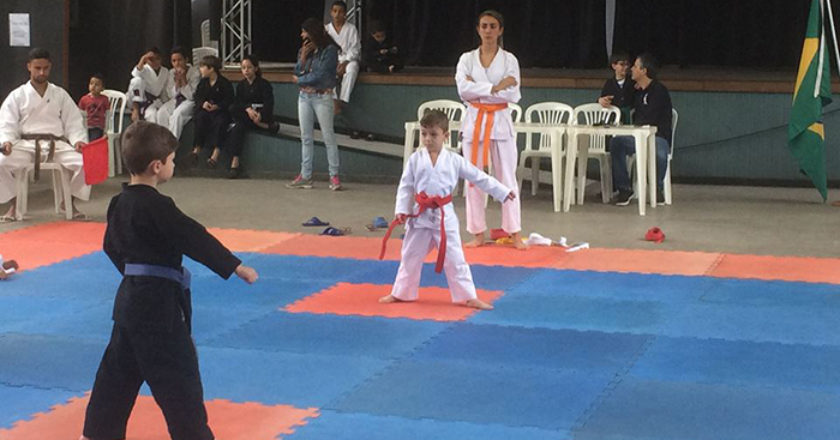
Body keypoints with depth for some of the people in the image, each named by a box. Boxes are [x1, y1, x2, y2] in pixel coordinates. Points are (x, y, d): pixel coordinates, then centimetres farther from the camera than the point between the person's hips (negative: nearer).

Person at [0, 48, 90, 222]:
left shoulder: (60, 95, 14)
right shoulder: (17, 96, 9)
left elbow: (73, 122, 11)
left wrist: (78, 140, -9)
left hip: (57, 144, 1)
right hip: (26, 144, -1)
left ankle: (70, 202, 3)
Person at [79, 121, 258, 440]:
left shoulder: (120, 203, 7)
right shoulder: (156, 207, -20)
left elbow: (111, 246, 18)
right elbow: (194, 238, -21)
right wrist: (235, 266, -18)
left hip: (129, 297, 9)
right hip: (158, 305, -9)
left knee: (119, 371, 18)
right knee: (178, 375, -1)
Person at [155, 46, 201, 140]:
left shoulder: (195, 72, -13)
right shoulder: (171, 73, 1)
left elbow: (193, 96, -15)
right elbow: (171, 95, 0)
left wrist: (184, 79, -22)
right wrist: (177, 81, -15)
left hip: (191, 101, -5)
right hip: (176, 100, 5)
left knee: (177, 114, -34)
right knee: (161, 113, -25)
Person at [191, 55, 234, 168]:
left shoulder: (225, 83, -5)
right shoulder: (203, 82, 12)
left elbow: (229, 100, -8)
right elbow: (197, 96, 11)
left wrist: (217, 106, -21)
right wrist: (203, 103, -11)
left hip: (220, 110, -3)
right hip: (204, 109, 3)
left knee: (220, 121, -34)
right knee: (200, 117, -30)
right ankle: (197, 148, -29)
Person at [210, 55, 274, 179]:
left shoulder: (264, 84, 1)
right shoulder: (241, 85, 15)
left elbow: (269, 103, -11)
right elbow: (237, 102, 2)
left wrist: (260, 115, -28)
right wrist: (247, 109, -19)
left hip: (263, 117, -4)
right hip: (245, 116, 4)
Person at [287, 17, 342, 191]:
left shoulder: (329, 50, -10)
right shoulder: (304, 49, 11)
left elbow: (320, 75, -16)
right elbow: (297, 72, 6)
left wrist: (300, 80, -4)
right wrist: (303, 57, -9)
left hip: (322, 97, -7)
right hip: (304, 96, 7)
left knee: (328, 137, -3)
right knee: (306, 137, 8)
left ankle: (334, 176, -1)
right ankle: (305, 176, 12)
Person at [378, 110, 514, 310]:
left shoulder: (454, 160, -1)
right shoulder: (415, 159, -1)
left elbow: (480, 178, 4)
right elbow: (405, 186, 2)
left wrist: (503, 192, 4)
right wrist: (401, 210, -8)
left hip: (445, 216, -1)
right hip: (420, 215, 1)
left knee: (454, 258, 2)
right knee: (410, 256, 12)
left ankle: (468, 296, 9)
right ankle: (400, 293, 27)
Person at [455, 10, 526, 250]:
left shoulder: (509, 60, 1)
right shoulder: (467, 59, 4)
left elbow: (512, 95, -10)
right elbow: (463, 89, -11)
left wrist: (478, 90, -14)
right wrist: (495, 88, -17)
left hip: (500, 122, -1)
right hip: (474, 121, 1)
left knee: (507, 178, 0)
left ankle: (515, 234, 6)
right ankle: (478, 234, 13)